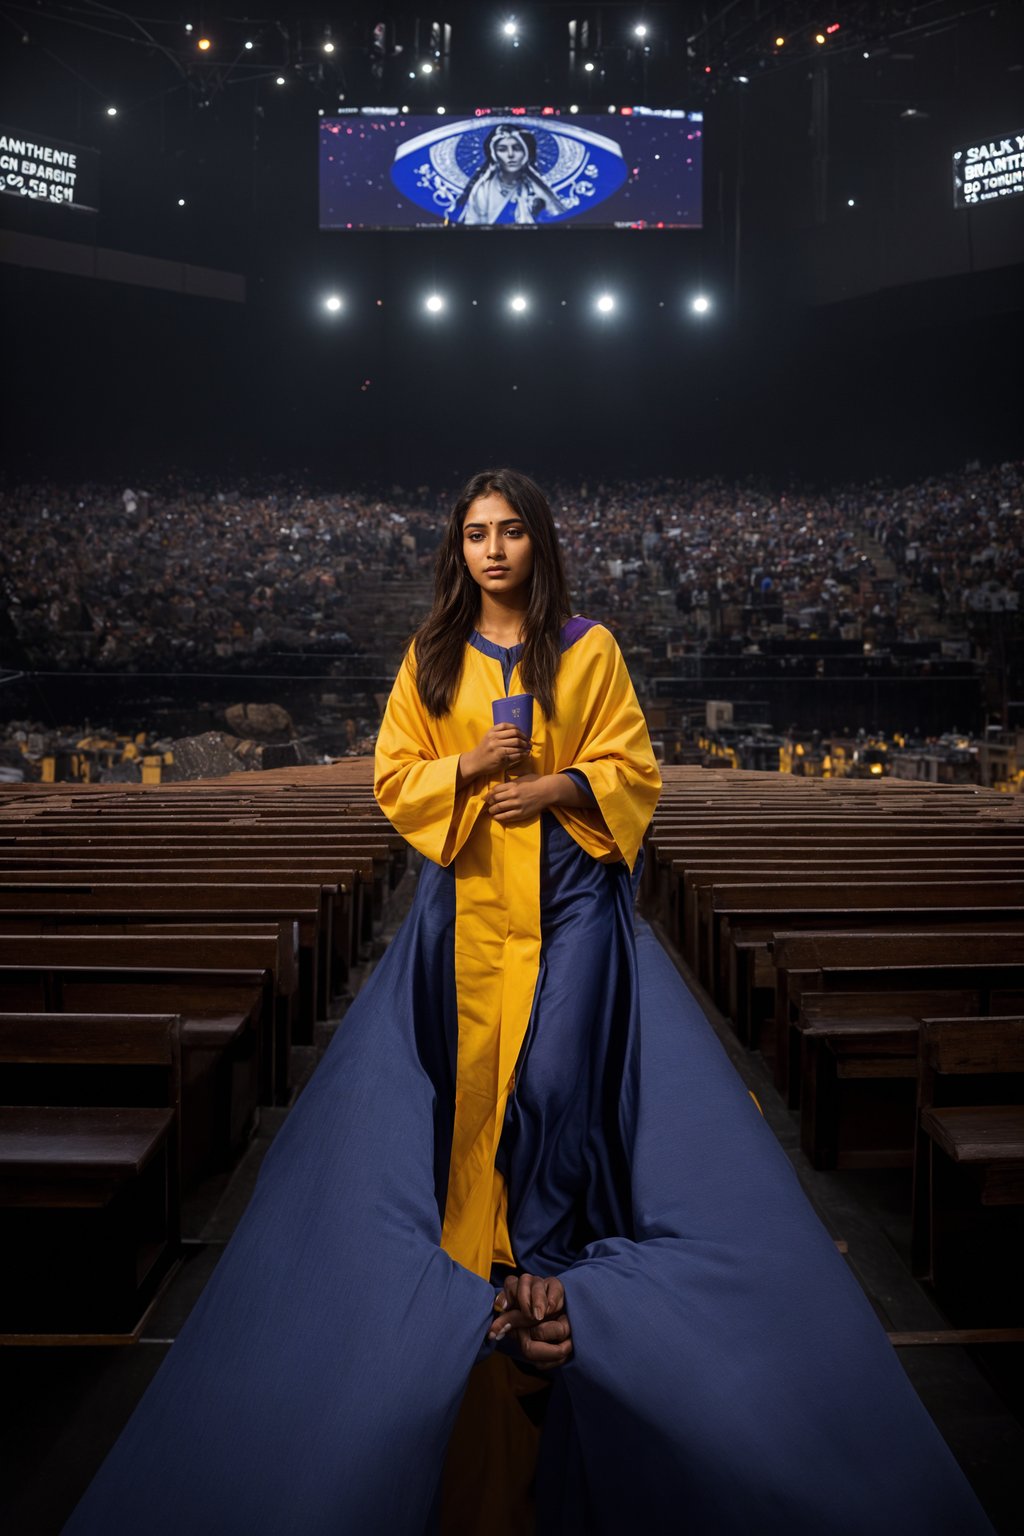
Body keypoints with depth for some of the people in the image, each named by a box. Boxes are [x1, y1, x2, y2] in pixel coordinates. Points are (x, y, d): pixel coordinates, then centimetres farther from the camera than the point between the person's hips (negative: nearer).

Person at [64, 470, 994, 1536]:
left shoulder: (587, 648, 2)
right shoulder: (430, 657, 8)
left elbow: (634, 769, 3)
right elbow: (393, 776, 6)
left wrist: (562, 786, -15)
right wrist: (467, 768, -12)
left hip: (568, 891, -2)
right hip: (468, 898, 2)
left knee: (554, 1073, -8)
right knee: (477, 1074, 2)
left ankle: (542, 1256, 8)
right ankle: (497, 1260, 16)